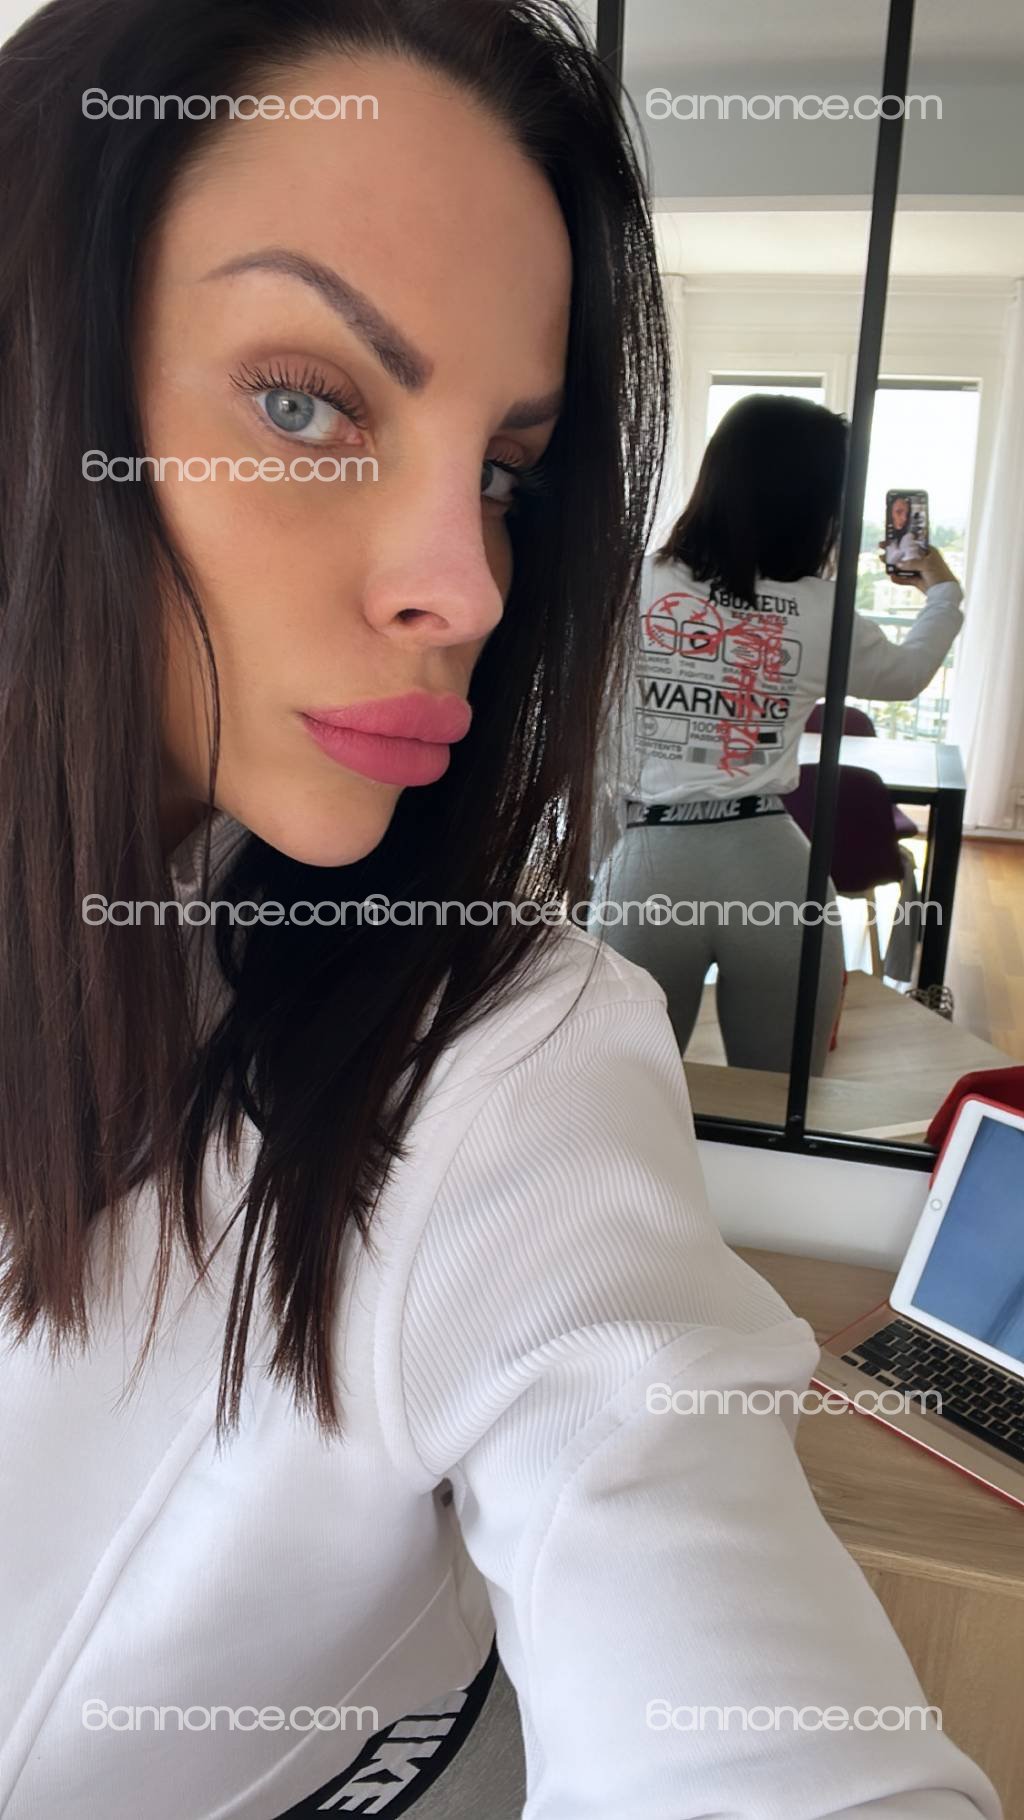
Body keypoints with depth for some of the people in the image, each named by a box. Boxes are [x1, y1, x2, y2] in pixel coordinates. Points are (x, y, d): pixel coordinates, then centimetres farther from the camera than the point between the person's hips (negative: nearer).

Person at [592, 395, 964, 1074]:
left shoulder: (633, 587, -1)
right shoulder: (822, 612, 2)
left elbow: (599, 754, 1)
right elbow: (907, 674, 24)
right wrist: (943, 592, 43)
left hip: (649, 865, 0)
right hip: (774, 868, 0)